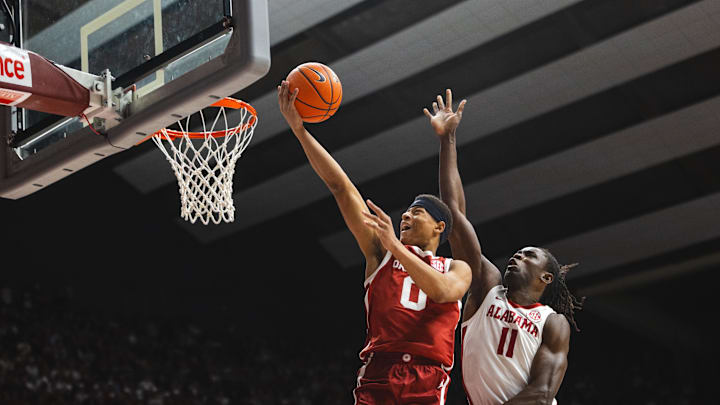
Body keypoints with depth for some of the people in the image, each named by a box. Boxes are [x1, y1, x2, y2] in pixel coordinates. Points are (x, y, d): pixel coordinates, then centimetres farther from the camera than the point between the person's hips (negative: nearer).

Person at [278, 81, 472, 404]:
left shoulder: (457, 268, 17)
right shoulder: (380, 252, 19)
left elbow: (443, 291, -9)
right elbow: (341, 187, 12)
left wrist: (396, 245, -14)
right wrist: (299, 130, 7)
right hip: (377, 374, 1)